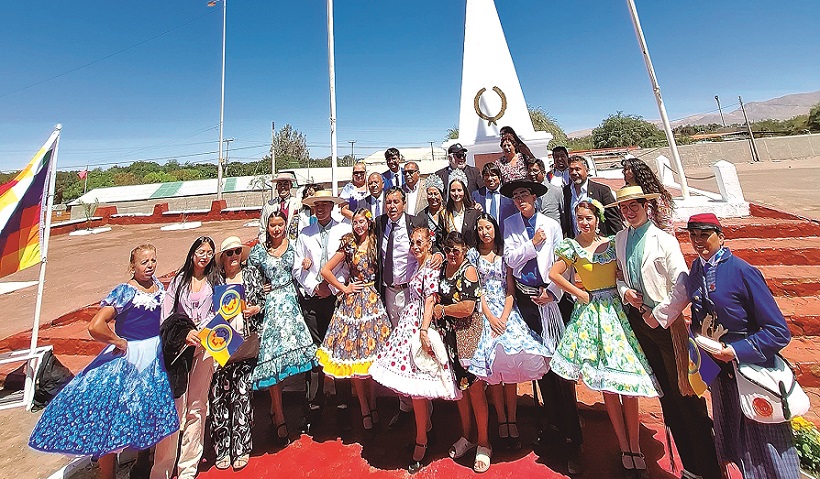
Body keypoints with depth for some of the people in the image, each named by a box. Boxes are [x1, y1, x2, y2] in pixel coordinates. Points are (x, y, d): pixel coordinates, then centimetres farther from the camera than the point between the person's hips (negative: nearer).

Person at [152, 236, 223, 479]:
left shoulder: (215, 281, 8)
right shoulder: (179, 280, 8)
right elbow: (166, 314, 2)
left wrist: (199, 331, -11)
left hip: (204, 348, 1)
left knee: (197, 408, 8)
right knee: (174, 407, -3)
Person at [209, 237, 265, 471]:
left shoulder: (252, 274, 7)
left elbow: (263, 300, 10)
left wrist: (256, 309, -9)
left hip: (246, 342, 0)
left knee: (242, 393, 1)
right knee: (219, 394, 2)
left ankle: (241, 447, 16)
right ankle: (222, 449, 20)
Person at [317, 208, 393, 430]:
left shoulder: (375, 243, 5)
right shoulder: (348, 246, -1)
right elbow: (325, 270, -1)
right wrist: (344, 288, -2)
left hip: (373, 301, 2)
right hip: (353, 302, -1)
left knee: (373, 353, 6)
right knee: (354, 355, 3)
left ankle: (372, 405, 23)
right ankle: (364, 408, 19)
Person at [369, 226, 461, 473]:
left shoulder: (432, 266, -12)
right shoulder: (420, 266, 16)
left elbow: (430, 299, -21)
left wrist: (424, 330, -27)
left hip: (421, 326, -9)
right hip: (410, 323, 9)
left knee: (416, 380, -4)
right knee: (413, 378, 15)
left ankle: (421, 440, 11)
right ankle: (426, 422, 33)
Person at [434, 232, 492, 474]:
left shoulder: (469, 270, -11)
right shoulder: (441, 269, 8)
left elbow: (467, 309, -20)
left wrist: (441, 310, -6)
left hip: (468, 336, -6)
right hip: (449, 336, 6)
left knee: (475, 388, 2)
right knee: (460, 386, 16)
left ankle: (483, 444, 21)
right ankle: (467, 436, 34)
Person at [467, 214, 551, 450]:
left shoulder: (505, 254, 9)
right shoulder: (473, 255, 6)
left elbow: (510, 289, 4)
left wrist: (504, 317, -9)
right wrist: (490, 317, -9)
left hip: (506, 310, 1)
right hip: (484, 312, -1)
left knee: (510, 363, -6)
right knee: (493, 367, -6)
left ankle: (512, 420, 4)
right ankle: (501, 420, 7)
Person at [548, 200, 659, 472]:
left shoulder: (612, 243, 5)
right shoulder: (572, 247, -1)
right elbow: (554, 274, -7)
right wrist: (580, 294, -6)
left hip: (617, 309, 2)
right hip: (591, 313, -2)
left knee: (627, 377, 2)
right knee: (606, 384, 4)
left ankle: (635, 444, 18)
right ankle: (623, 446, 20)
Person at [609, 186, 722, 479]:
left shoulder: (663, 240, -11)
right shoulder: (620, 239, 4)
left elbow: (682, 288, -15)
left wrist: (657, 315, -14)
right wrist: (625, 291, -5)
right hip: (638, 320, 5)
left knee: (684, 393, 1)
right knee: (665, 393, 15)